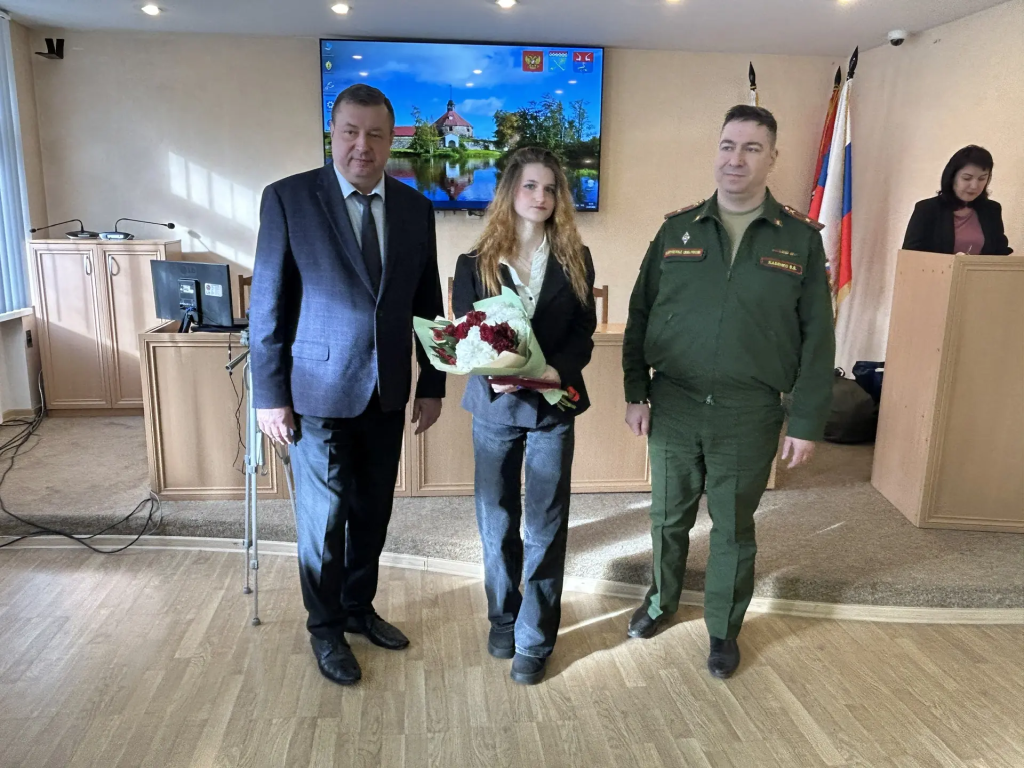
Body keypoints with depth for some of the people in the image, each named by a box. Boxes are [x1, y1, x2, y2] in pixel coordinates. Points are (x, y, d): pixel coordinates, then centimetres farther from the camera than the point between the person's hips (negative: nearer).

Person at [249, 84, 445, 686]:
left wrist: (432, 385, 8)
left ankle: (359, 607, 38)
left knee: (373, 512, 16)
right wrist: (270, 395, -8)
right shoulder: (288, 199, -7)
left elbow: (427, 303, 9)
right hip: (320, 392, -4)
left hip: (388, 393, 4)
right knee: (325, 517, 8)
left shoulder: (415, 208, 5)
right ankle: (326, 628, 29)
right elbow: (267, 304, -6)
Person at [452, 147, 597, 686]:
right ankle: (502, 621, 33)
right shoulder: (475, 264, 1)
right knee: (496, 524, 12)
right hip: (494, 405, 1)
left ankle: (534, 640, 18)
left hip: (553, 407, 0)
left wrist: (556, 370, -22)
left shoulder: (574, 261, 3)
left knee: (545, 527, 4)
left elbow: (584, 334, -1)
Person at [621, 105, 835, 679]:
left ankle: (725, 629, 33)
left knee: (734, 526, 12)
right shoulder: (677, 229, 3)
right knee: (669, 515, 16)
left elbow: (817, 339, -1)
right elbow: (641, 315, 5)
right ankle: (662, 600, 41)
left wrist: (807, 424, -4)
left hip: (749, 414, -1)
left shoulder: (800, 238, -1)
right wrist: (636, 393, 1)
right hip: (673, 405, 2)